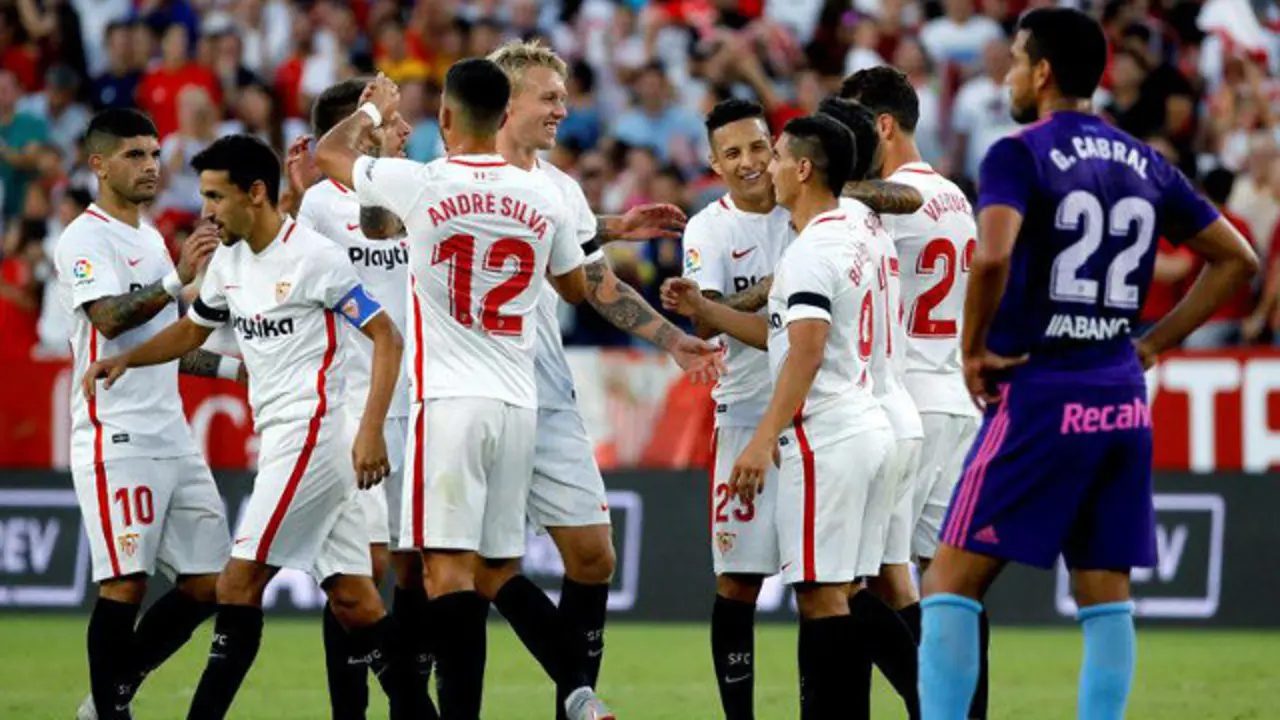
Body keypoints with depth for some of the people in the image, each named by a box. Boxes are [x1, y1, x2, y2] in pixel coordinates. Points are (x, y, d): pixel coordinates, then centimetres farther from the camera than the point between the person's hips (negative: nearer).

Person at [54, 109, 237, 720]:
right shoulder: (85, 239, -6)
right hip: (116, 436, -9)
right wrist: (178, 280, -34)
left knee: (207, 583, 5)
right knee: (125, 584, -12)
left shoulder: (151, 239, 21)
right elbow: (110, 320, -23)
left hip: (171, 435, 9)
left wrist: (229, 366, 20)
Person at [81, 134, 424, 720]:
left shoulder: (314, 257, -12)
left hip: (311, 431, -8)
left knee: (239, 584, -10)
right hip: (281, 436, 8)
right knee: (352, 597, 6)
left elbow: (386, 338, -11)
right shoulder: (229, 262, 13)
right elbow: (193, 330, 28)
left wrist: (370, 431, -20)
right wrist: (126, 359, 10)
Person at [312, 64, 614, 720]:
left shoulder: (420, 185, -7)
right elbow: (576, 290, 23)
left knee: (449, 565, -8)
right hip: (519, 401, 5)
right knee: (502, 568, 14)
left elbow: (328, 154, 13)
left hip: (448, 401, -5)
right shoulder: (544, 200, 5)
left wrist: (374, 108, 32)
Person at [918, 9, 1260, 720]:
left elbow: (991, 259, -25)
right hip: (1123, 400, 6)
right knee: (1106, 594, 9)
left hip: (1040, 395, -6)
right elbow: (1236, 259, 18)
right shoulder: (1146, 165, 11)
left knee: (951, 582, -1)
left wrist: (973, 351, -11)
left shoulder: (1019, 155, -8)